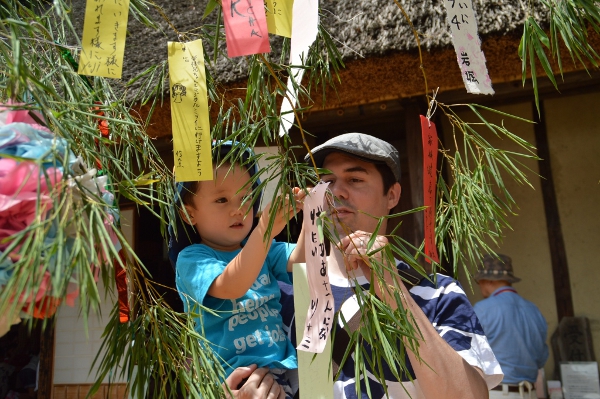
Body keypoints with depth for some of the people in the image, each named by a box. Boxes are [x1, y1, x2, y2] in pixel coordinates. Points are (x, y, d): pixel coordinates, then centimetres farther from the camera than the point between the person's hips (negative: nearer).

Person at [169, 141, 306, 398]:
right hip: (231, 373, -5)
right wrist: (265, 229, -36)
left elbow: (301, 261, -5)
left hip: (281, 367, 6)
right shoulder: (191, 258, -7)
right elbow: (231, 287, -25)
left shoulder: (262, 249, 11)